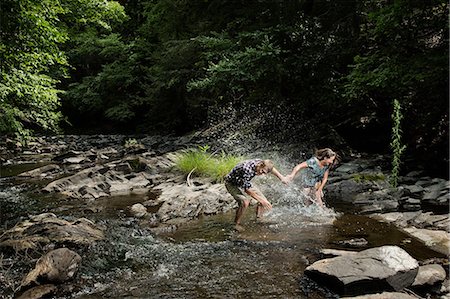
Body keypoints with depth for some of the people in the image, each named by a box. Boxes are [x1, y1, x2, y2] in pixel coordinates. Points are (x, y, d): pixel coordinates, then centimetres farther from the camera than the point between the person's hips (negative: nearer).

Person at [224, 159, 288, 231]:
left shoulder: (259, 162, -19)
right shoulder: (247, 169, -41)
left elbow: (272, 168, 6)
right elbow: (247, 190, -33)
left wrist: (281, 177, 9)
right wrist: (262, 200, -29)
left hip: (245, 182, 8)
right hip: (232, 184, -7)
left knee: (263, 200, 0)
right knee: (245, 202, -30)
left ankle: (259, 219, 22)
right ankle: (236, 224, -9)